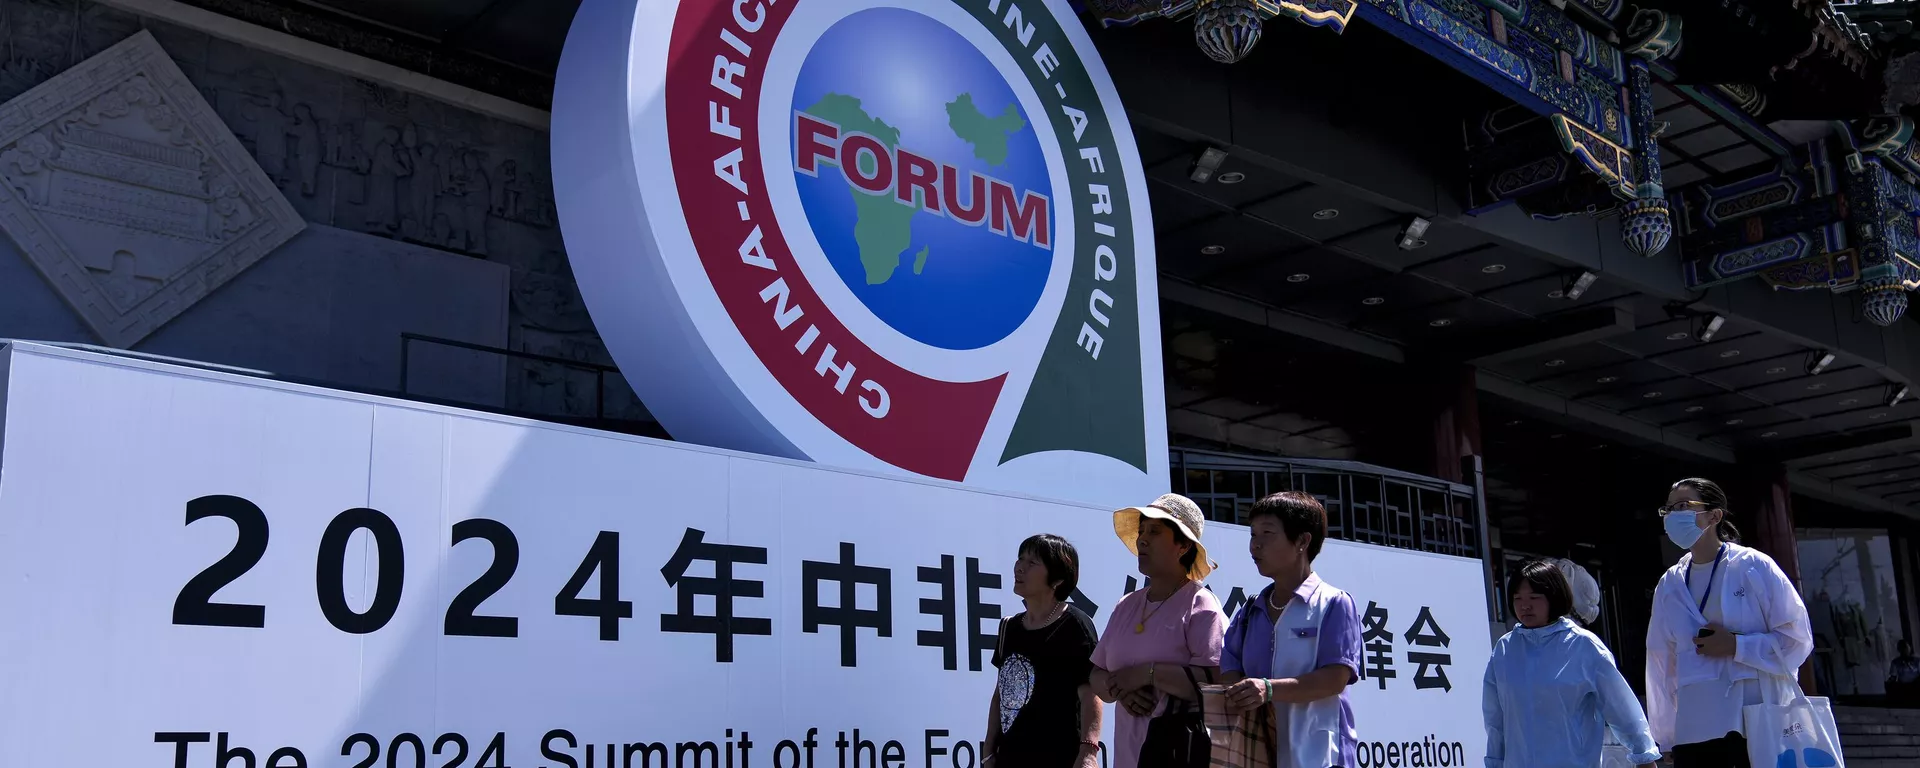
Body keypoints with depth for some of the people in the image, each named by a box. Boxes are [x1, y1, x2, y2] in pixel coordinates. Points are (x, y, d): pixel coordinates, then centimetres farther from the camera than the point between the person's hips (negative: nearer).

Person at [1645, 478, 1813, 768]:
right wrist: (1666, 735, 8)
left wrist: (1736, 646, -13)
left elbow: (1798, 638, -3)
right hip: (1695, 731, 4)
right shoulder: (1669, 586, 11)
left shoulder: (1754, 566, -1)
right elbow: (1662, 665, 10)